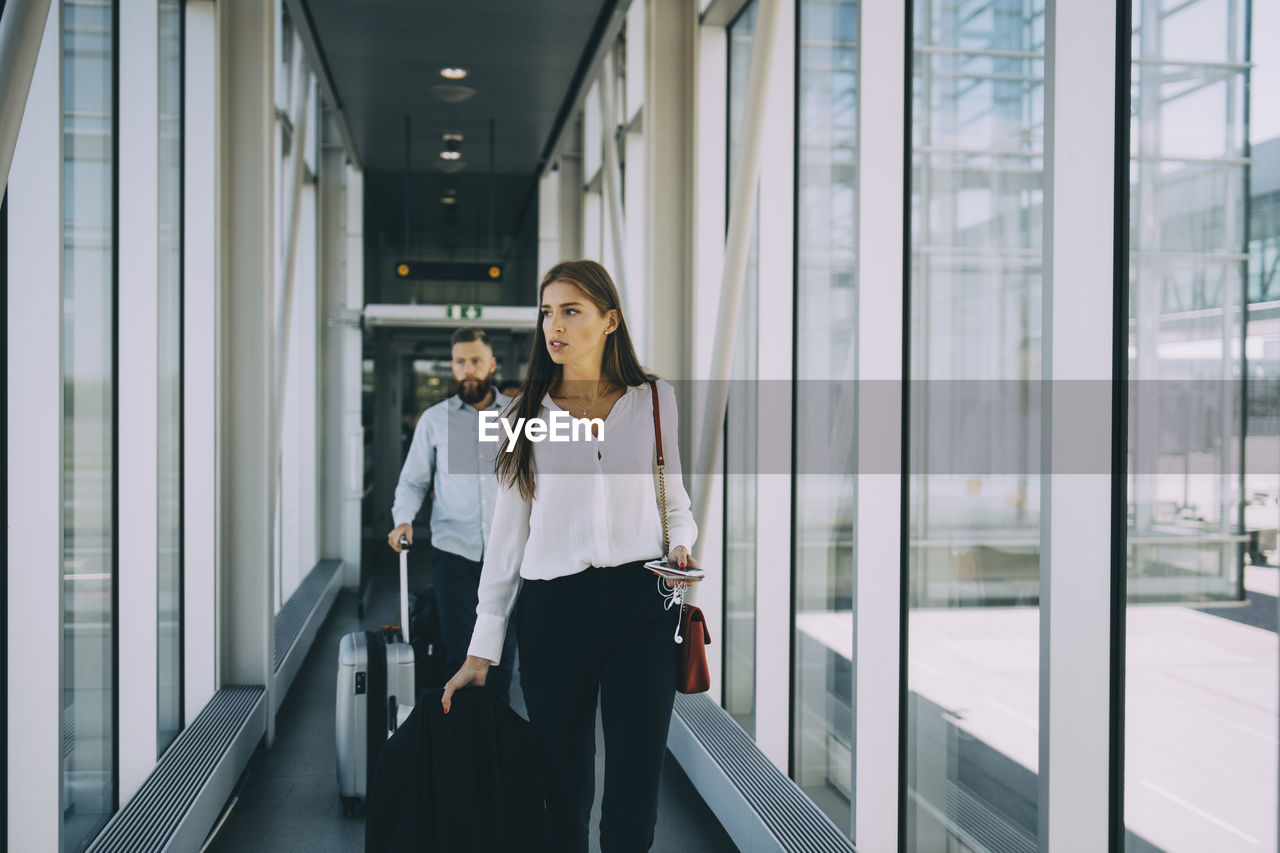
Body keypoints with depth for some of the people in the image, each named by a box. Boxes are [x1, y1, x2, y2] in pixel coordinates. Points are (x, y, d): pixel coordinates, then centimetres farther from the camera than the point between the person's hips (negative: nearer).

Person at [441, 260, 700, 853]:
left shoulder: (656, 400, 7)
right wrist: (482, 649, 4)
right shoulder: (527, 414, 7)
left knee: (634, 793, 1)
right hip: (552, 609, 0)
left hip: (641, 601, 0)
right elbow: (508, 535, 6)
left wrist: (681, 544, -5)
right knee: (564, 788, 7)